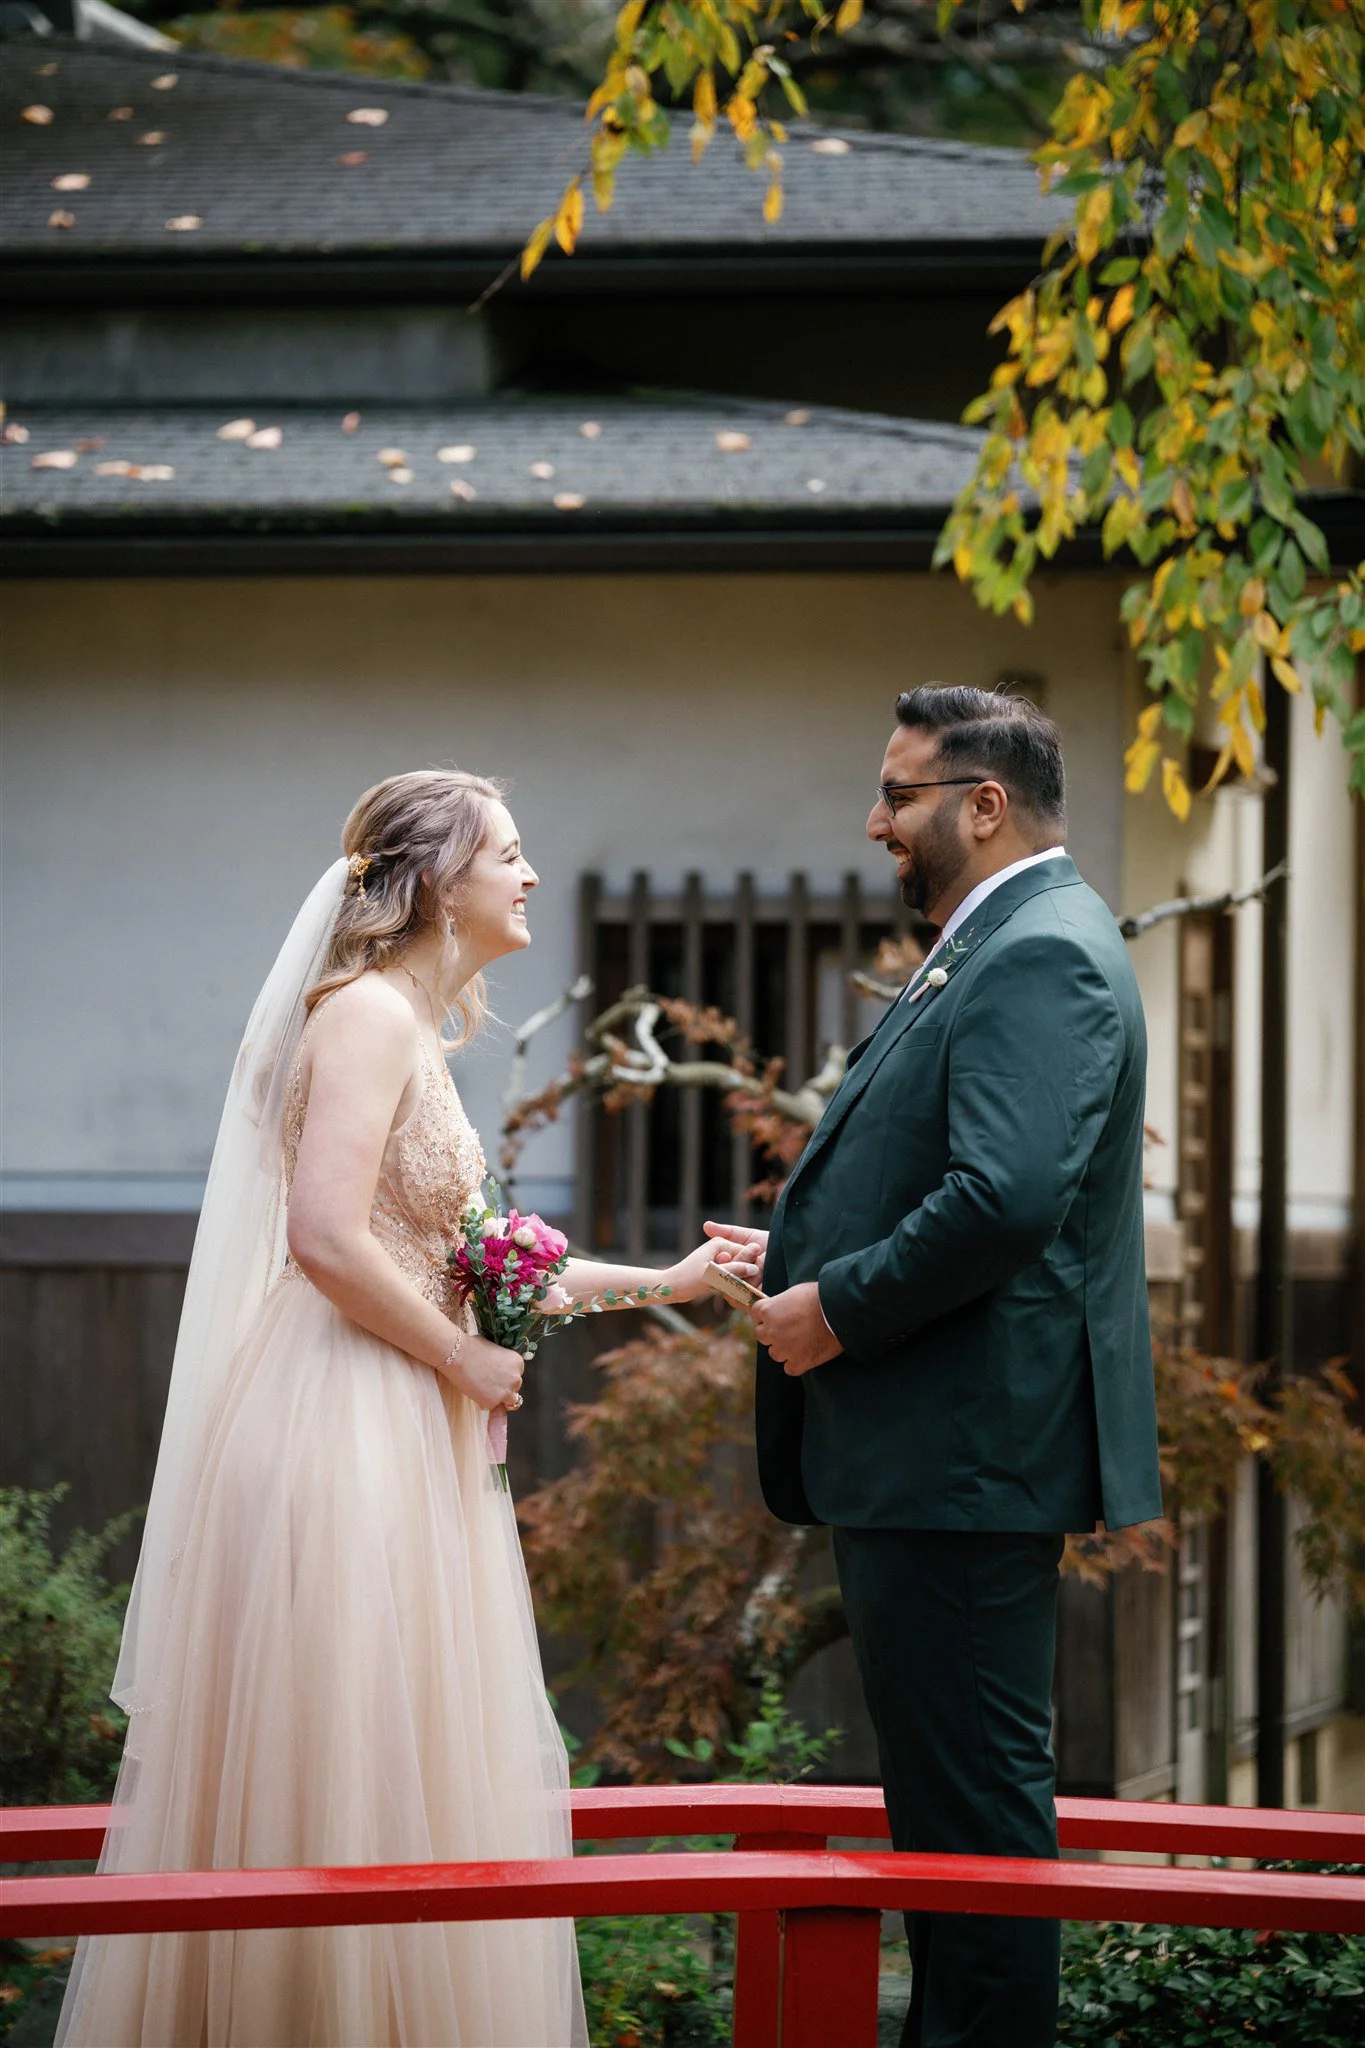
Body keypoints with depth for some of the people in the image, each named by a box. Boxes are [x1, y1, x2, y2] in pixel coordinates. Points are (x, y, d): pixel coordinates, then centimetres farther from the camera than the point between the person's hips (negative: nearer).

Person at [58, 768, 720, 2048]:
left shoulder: (410, 1029, 19)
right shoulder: (369, 1012, -11)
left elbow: (455, 1259, 25)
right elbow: (326, 1237, -22)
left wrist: (661, 1281, 27)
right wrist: (470, 1362, -11)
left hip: (396, 1448, 10)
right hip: (340, 1433, -10)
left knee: (394, 1776, 9)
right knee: (340, 1776, -8)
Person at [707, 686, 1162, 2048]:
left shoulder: (1043, 957, -15)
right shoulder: (994, 952, 19)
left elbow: (1005, 1198, -27)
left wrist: (841, 1309, -16)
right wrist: (799, 1261, 12)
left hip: (967, 1459, -11)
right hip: (925, 1463, 11)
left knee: (976, 1799, -6)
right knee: (943, 1787, 16)